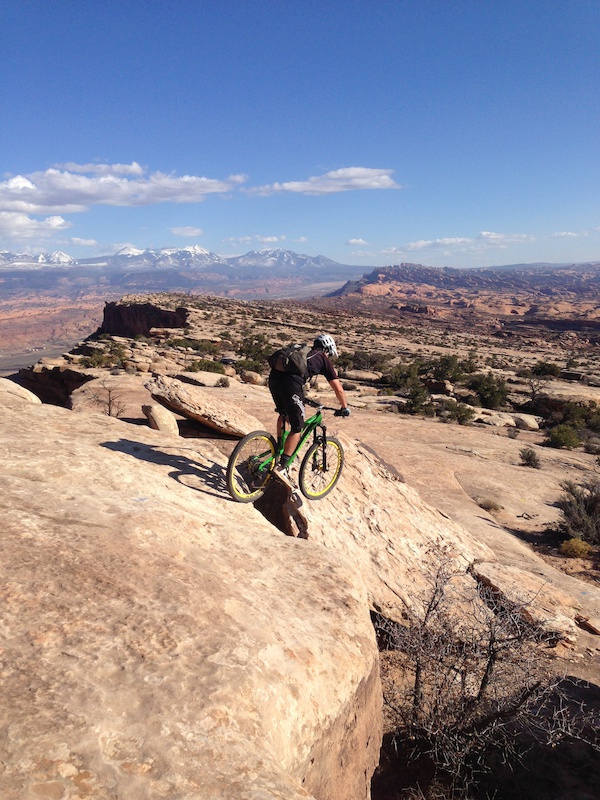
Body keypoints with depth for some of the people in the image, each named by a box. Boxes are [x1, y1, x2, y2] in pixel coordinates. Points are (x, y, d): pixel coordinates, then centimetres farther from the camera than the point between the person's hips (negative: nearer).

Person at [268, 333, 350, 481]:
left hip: (274, 377, 7)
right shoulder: (324, 360, 20)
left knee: (283, 414, 32)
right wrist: (344, 407, 33)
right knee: (297, 427, 4)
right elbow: (338, 389, 17)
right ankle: (282, 467, 0)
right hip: (290, 383, -6)